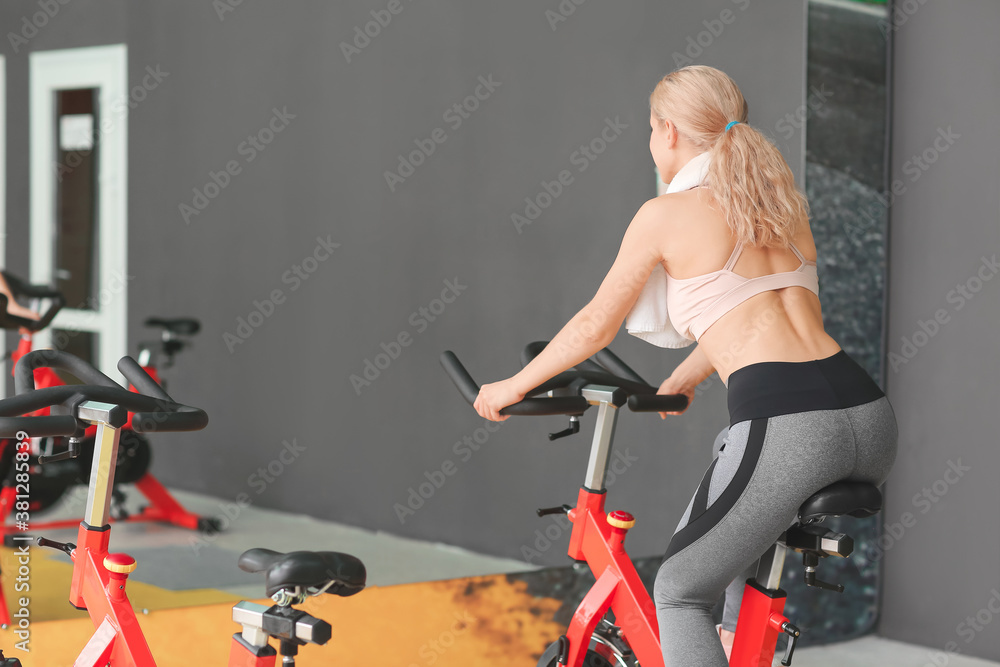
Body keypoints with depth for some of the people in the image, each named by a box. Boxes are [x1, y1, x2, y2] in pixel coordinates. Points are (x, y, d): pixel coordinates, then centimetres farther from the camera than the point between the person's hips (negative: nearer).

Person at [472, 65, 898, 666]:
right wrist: (684, 379, 49)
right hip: (872, 416, 7)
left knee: (679, 592, 9)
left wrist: (513, 386, 25)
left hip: (787, 430, -7)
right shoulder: (782, 206, 22)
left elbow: (596, 325, 11)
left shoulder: (666, 215, 4)